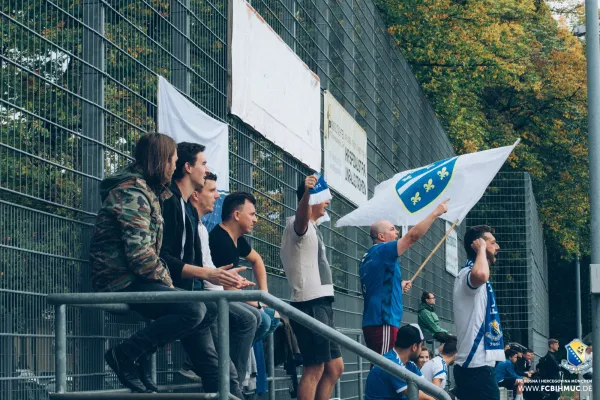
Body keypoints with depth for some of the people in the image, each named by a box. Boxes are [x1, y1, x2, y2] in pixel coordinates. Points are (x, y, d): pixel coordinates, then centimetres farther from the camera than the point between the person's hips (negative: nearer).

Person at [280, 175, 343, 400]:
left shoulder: (311, 228, 22)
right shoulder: (299, 224, -9)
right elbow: (302, 215, -35)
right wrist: (307, 193, -52)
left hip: (320, 305, 10)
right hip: (311, 305, -10)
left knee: (335, 367, 13)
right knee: (314, 369, -12)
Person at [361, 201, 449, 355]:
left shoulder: (368, 257, 19)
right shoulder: (382, 251, -8)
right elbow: (413, 235, -14)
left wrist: (398, 287, 20)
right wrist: (435, 213, -7)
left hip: (372, 321, 10)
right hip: (383, 322, -10)